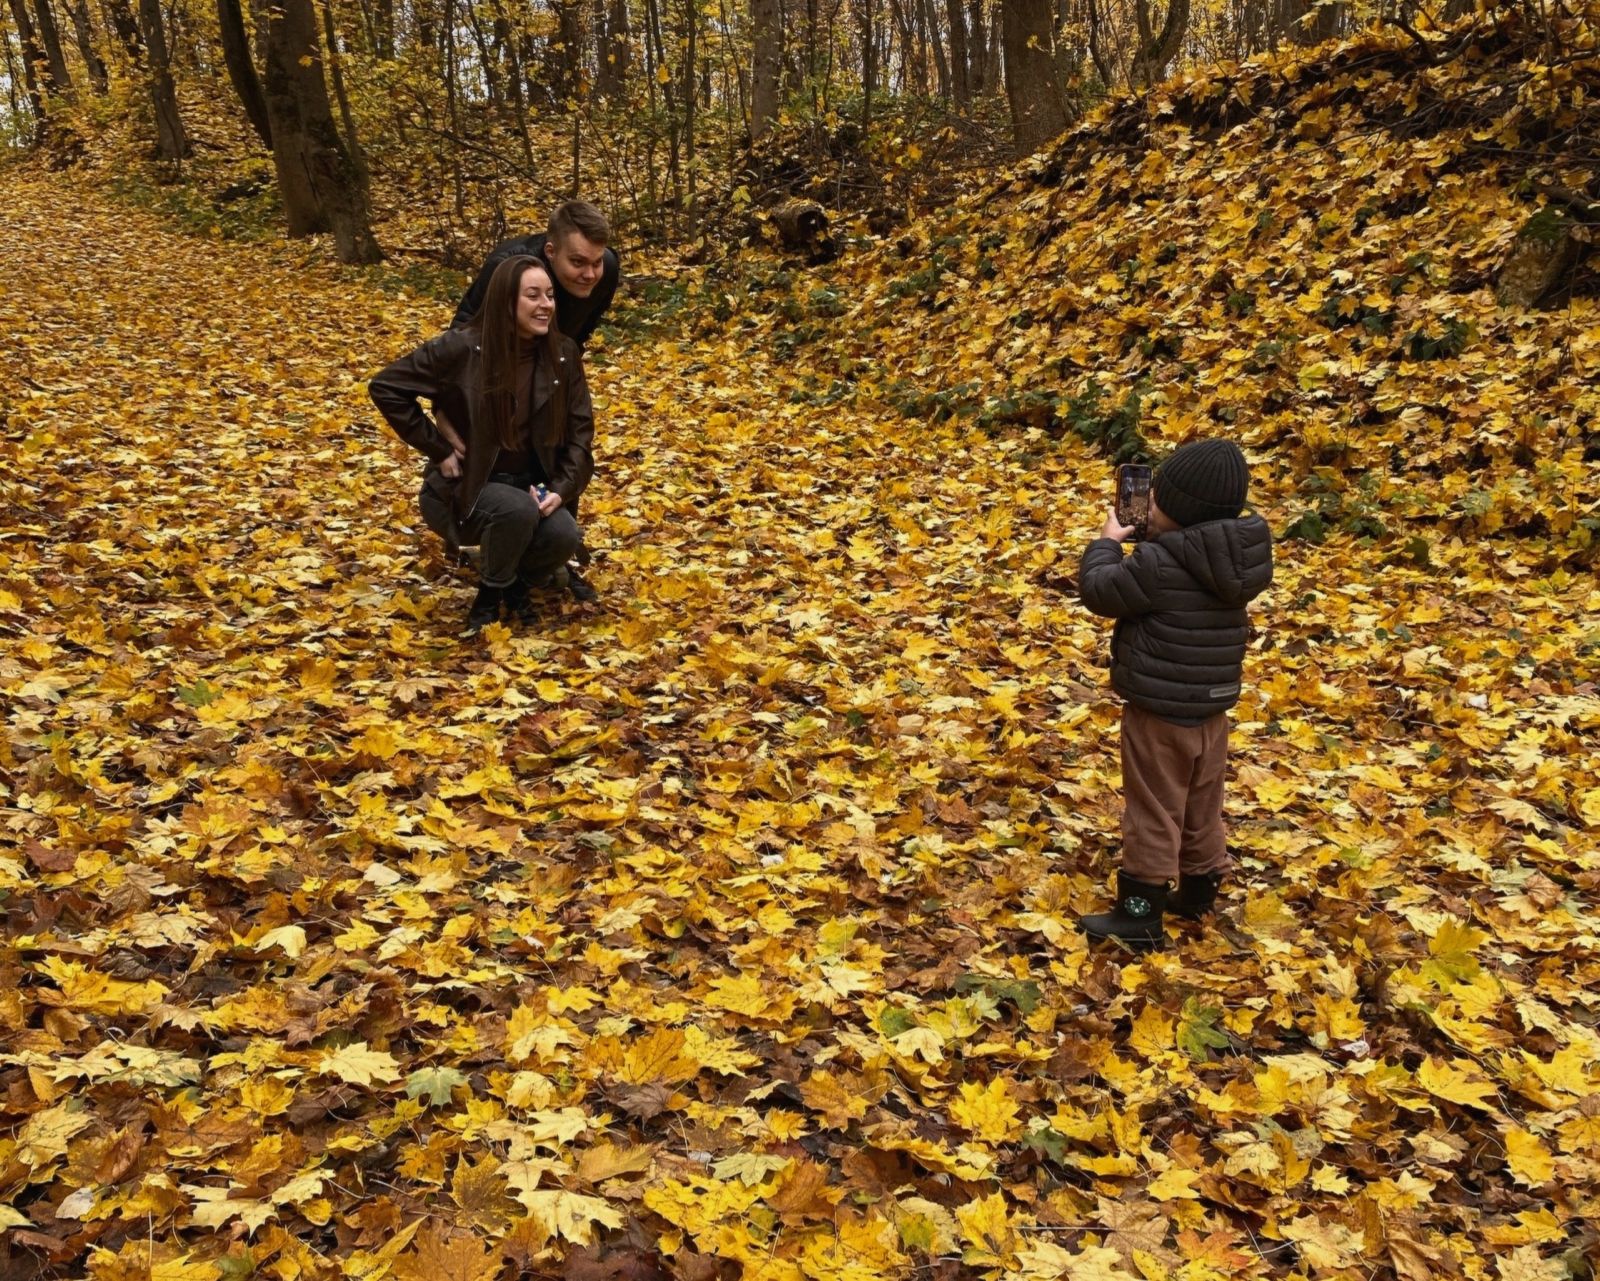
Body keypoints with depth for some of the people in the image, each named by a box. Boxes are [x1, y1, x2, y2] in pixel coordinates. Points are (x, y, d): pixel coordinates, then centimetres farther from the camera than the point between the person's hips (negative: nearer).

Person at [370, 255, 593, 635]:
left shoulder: (564, 354, -4)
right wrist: (439, 449, -12)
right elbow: (385, 387, -11)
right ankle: (491, 593, -5)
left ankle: (516, 580, 8)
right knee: (518, 510, -36)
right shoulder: (461, 348, -16)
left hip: (531, 485, 4)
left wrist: (561, 489, -14)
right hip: (467, 486, -3)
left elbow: (580, 431, 2)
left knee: (565, 535, -27)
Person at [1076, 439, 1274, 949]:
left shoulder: (1158, 563, -24)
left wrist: (1107, 541, 2)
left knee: (1152, 812, 3)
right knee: (1202, 808, 20)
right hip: (1212, 707, 7)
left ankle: (1140, 914, 11)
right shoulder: (1238, 557, -2)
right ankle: (1198, 892, 35)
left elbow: (1100, 590, -12)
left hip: (1159, 712, -7)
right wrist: (1150, 537, 4)